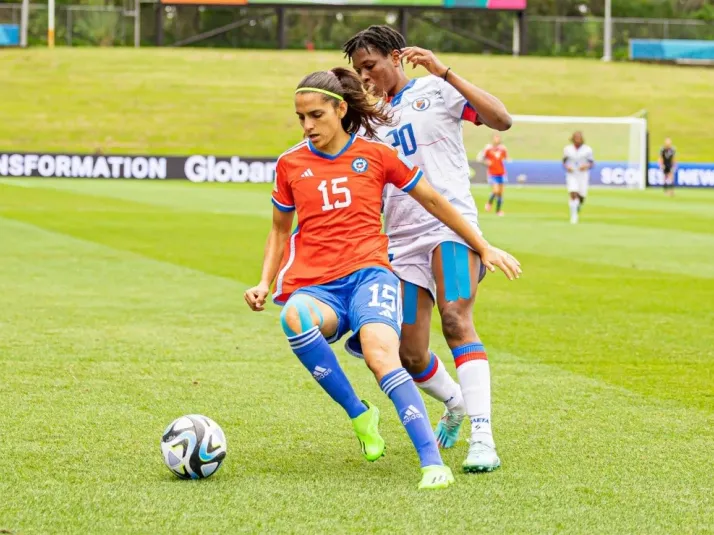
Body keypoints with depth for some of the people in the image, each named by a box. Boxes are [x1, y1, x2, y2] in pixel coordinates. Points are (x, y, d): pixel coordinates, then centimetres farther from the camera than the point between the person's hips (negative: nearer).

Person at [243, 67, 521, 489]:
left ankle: (432, 462, -38)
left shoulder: (375, 155, 7)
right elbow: (280, 231, 24)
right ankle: (358, 414, -20)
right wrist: (265, 283, 9)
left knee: (380, 352, -34)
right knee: (294, 317, -38)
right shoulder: (290, 165, 12)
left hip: (368, 273, -1)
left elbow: (432, 200, 17)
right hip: (314, 285, 1)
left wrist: (483, 247, 21)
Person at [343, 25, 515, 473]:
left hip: (449, 224, -6)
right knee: (411, 357, 1)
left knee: (456, 320, -27)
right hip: (402, 240, 6)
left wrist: (445, 72, -15)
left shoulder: (435, 91, 4)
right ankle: (455, 403, 34)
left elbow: (501, 120, -11)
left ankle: (483, 440, -30)